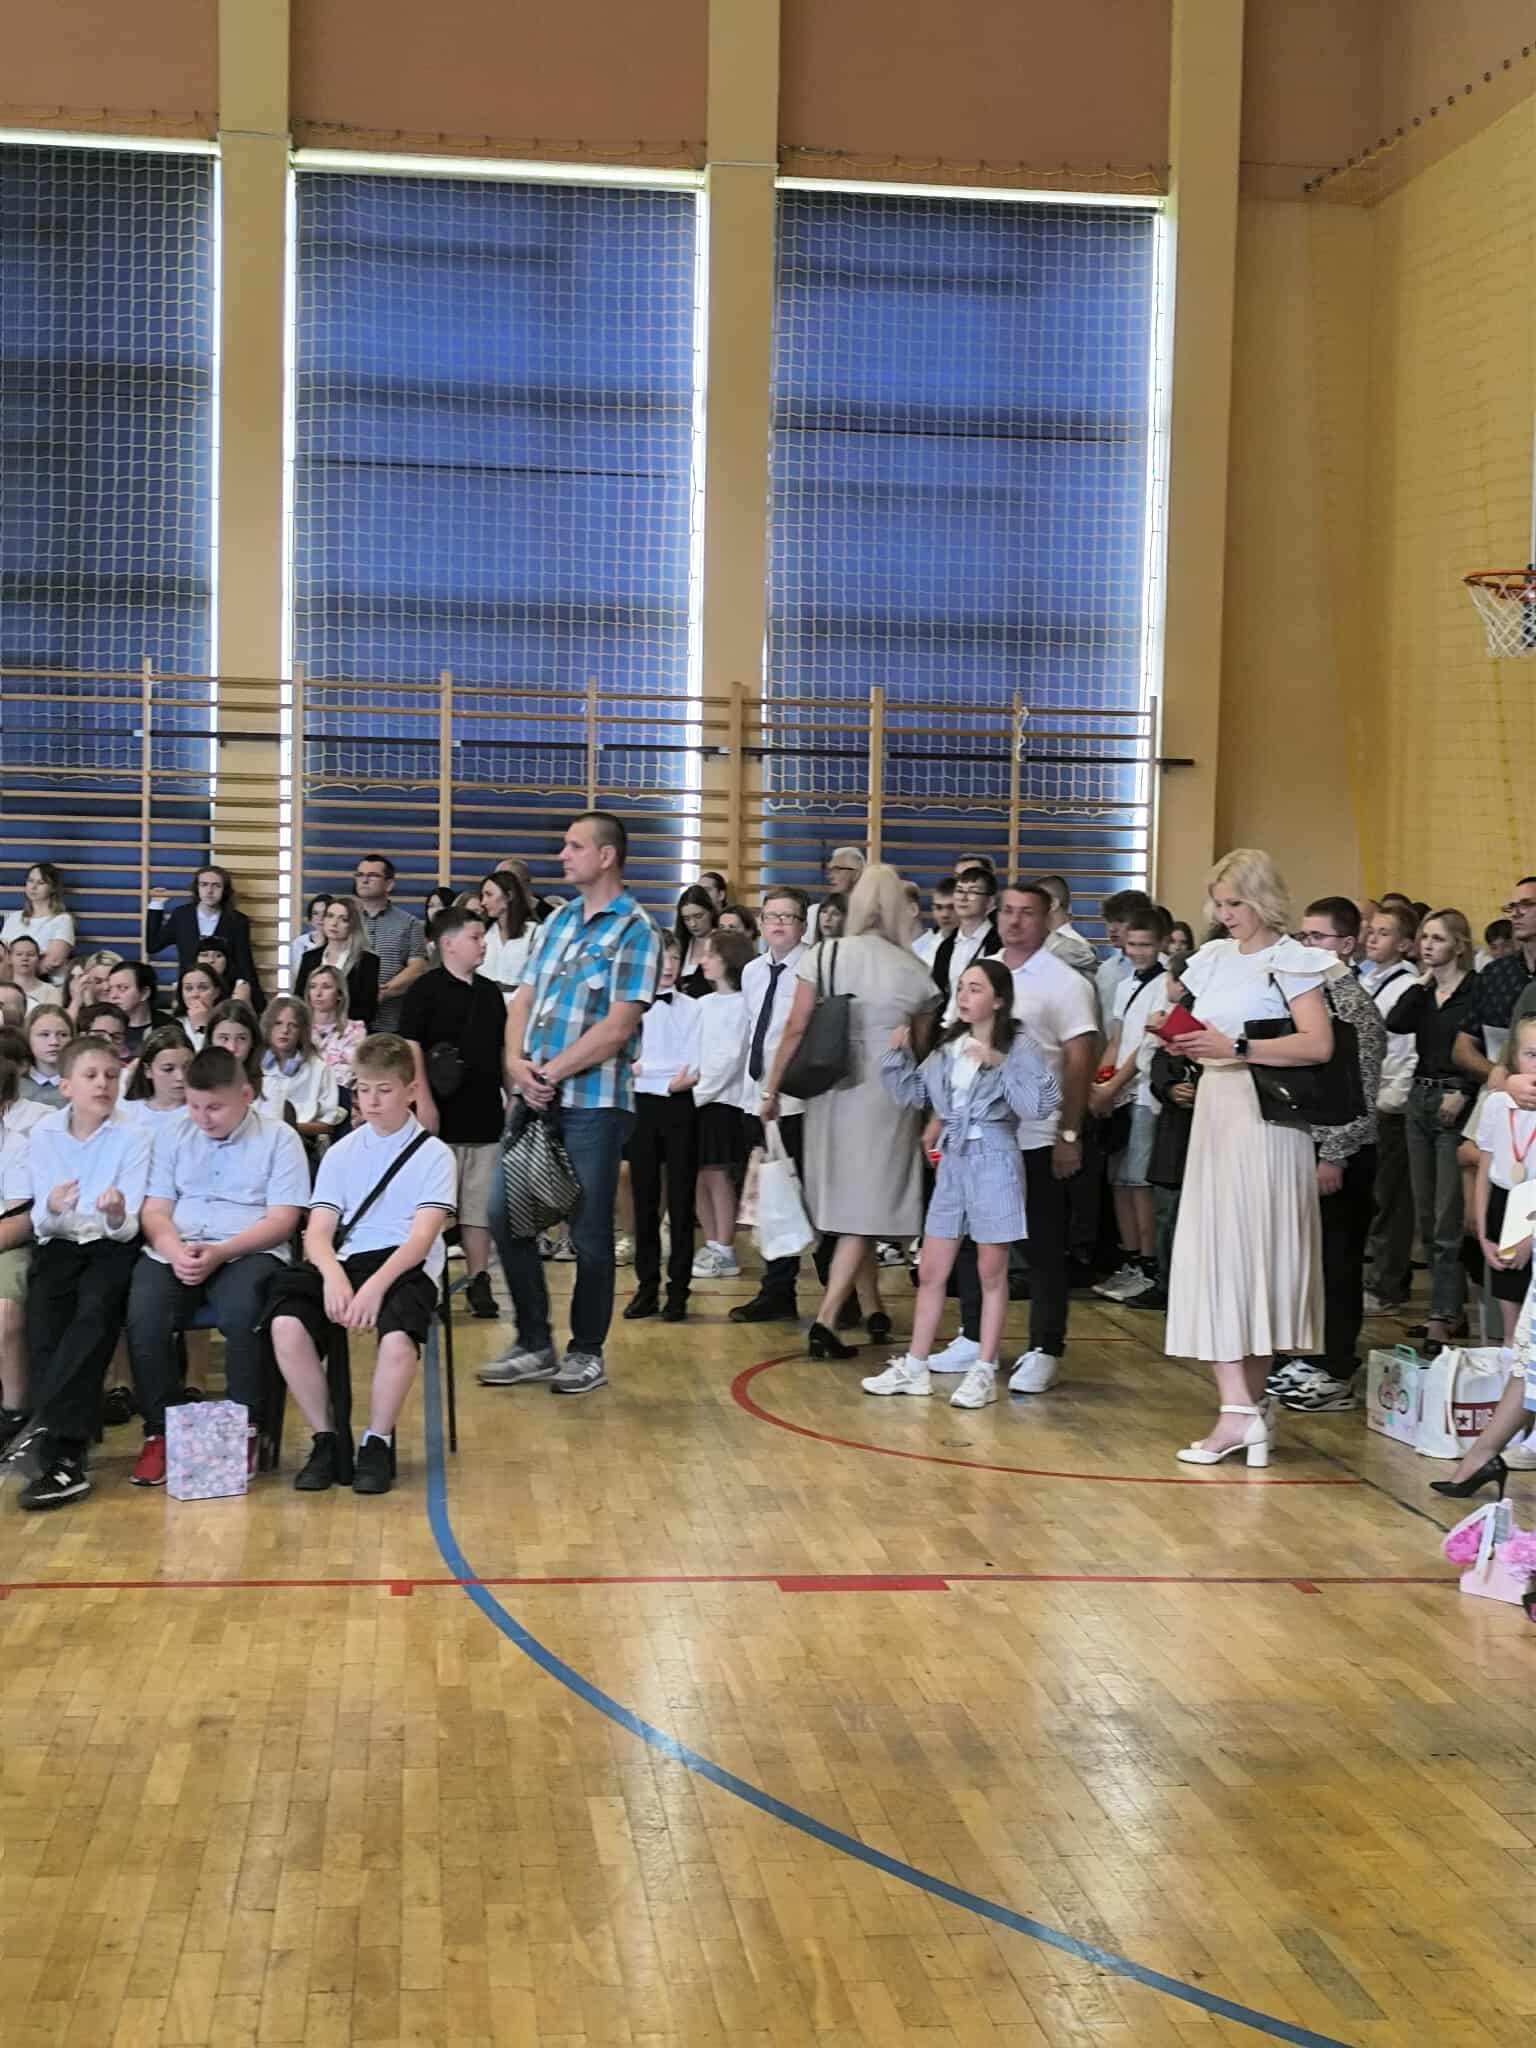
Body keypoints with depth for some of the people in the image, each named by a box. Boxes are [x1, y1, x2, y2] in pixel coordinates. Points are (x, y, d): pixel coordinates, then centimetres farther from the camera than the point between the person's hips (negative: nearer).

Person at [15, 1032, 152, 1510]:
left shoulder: (133, 1137, -6)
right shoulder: (43, 1134, 0)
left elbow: (128, 1228, -9)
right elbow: (41, 1223, 0)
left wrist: (117, 1215, -33)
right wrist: (52, 1210, -23)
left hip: (111, 1245, -2)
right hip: (60, 1244, 2)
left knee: (96, 1313, -32)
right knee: (43, 1321, -27)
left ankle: (54, 1439, -31)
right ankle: (63, 1457, -26)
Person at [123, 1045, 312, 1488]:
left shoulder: (279, 1139, 4)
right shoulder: (171, 1136, 16)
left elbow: (282, 1220, -3)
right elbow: (155, 1210, 10)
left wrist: (220, 1252, -16)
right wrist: (173, 1249, -13)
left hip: (251, 1252, -3)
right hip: (177, 1251, 3)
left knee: (240, 1313, -36)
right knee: (143, 1317, -28)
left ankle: (246, 1429, -15)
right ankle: (160, 1430, -9)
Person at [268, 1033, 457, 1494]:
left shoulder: (434, 1155, 5)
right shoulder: (341, 1154, 16)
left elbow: (421, 1237, -7)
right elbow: (317, 1232, 6)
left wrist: (375, 1285, -24)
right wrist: (333, 1276, -18)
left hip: (407, 1269, -3)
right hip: (343, 1263, 3)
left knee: (398, 1334, -36)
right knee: (286, 1324, -27)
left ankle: (377, 1444, -13)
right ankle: (327, 1440, -11)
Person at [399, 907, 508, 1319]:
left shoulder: (490, 993, 14)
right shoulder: (425, 989, -4)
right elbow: (410, 1046, -9)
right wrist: (423, 1101, -14)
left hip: (486, 1116, 5)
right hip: (442, 1118, -5)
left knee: (480, 1207, 7)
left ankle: (478, 1281, 12)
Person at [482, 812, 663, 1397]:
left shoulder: (633, 930, -6)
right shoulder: (557, 921, 15)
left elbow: (618, 1025, -15)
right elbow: (523, 1000, 12)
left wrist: (552, 1072, -15)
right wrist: (517, 1063, -6)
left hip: (592, 1102, -7)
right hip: (535, 1098, 7)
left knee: (589, 1232, 2)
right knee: (504, 1213, 5)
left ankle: (587, 1352, 17)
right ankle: (534, 1345, 17)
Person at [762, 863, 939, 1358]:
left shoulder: (824, 956, -4)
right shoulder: (917, 973, -3)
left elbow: (796, 1030, -6)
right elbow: (920, 1051, 4)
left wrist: (772, 1089, 3)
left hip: (830, 1094, 2)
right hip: (887, 1097, -2)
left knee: (846, 1205, 17)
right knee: (864, 1210, 2)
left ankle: (874, 1311, 27)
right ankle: (825, 1321, -8)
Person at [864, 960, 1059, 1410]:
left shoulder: (1017, 1047, -10)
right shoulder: (948, 1047, 7)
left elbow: (1042, 1104, -21)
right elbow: (911, 1095, 11)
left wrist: (1001, 1065, -26)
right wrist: (898, 1053, -2)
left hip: (993, 1164, -6)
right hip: (952, 1162, 6)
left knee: (991, 1273, 4)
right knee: (930, 1272, 9)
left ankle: (984, 1373, 11)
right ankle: (914, 1367, 18)